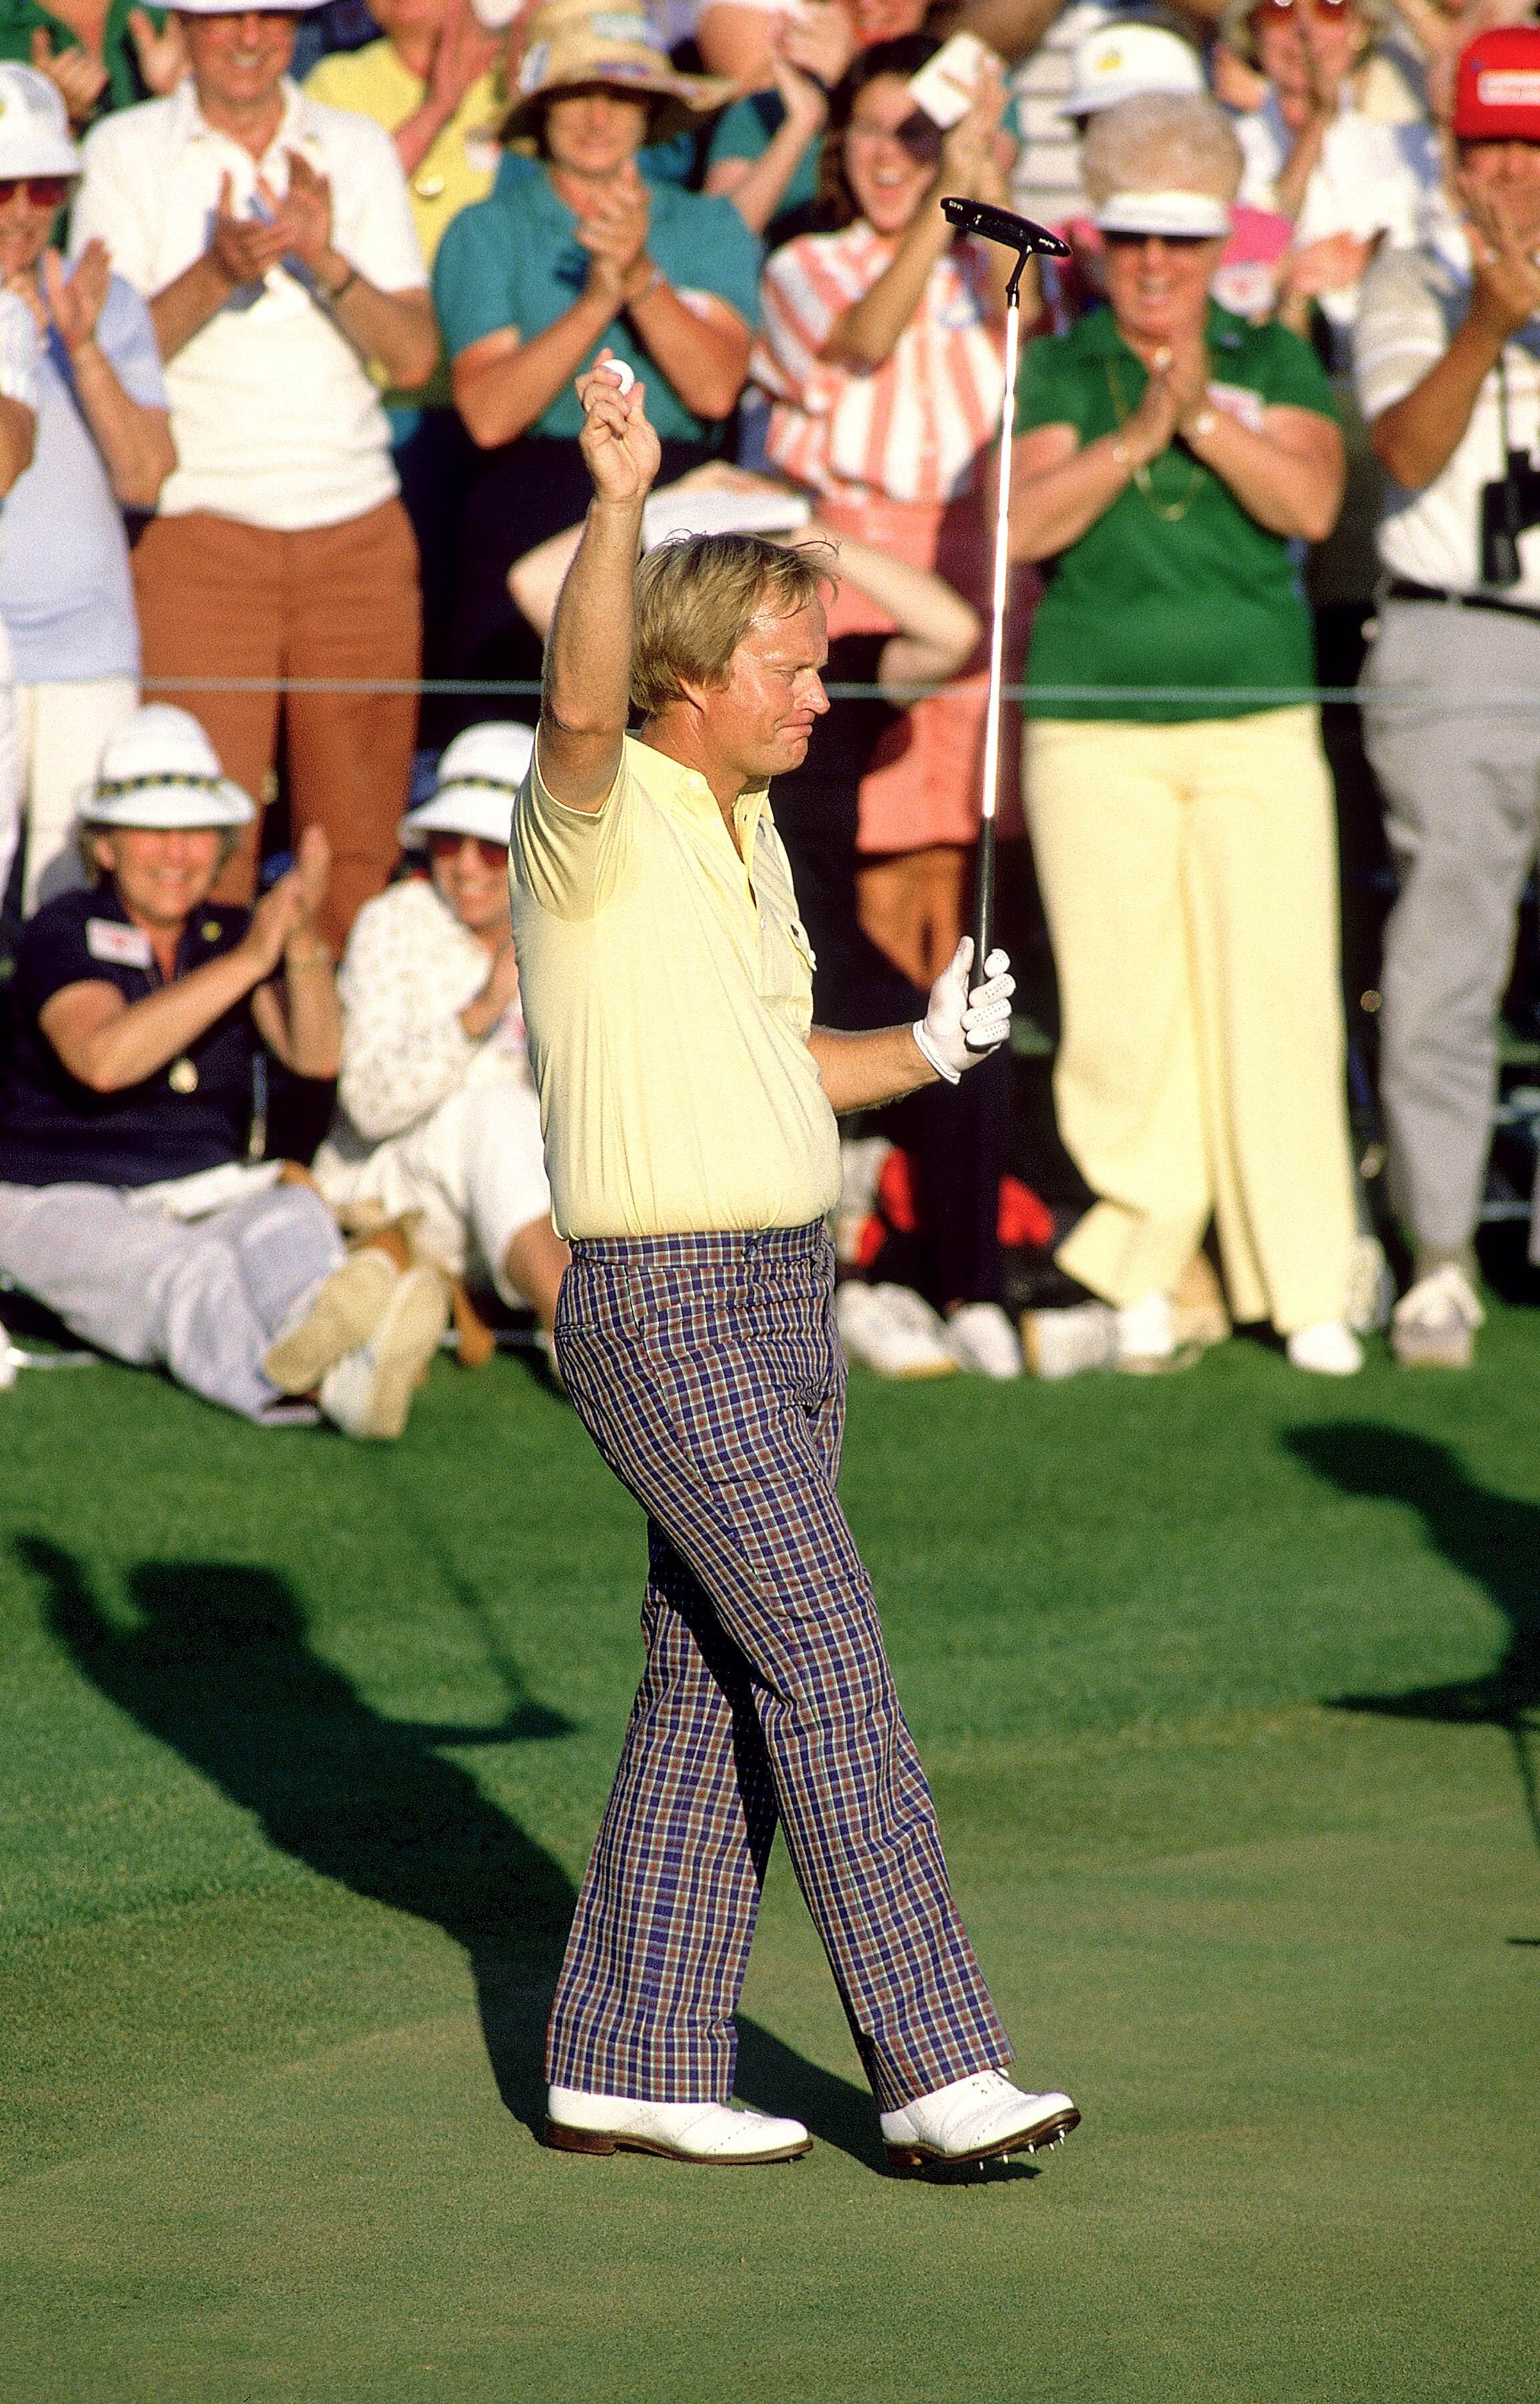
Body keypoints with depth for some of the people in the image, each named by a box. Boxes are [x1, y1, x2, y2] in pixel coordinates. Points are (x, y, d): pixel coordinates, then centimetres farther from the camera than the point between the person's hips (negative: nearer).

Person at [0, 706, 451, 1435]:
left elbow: (316, 1055, -4)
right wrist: (247, 961, -26)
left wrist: (304, 943, -23)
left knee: (293, 1219, -30)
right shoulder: (63, 933, -3)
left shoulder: (231, 936, 12)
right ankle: (325, 1377, -73)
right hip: (66, 1206, -5)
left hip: (209, 1201, 5)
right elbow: (101, 1058, -24)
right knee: (182, 1273, -37)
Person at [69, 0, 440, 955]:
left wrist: (326, 259, -14)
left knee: (361, 833, 1)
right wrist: (217, 272, -20)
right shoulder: (126, 150, 4)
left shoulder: (358, 150, 11)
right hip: (199, 521, -3)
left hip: (358, 525, 3)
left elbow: (414, 356, 3)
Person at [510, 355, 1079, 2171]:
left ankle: (628, 2067, 16)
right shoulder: (596, 812, -12)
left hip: (784, 1298, 9)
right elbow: (580, 699, -36)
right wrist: (617, 503, -48)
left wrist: (927, 1051, 11)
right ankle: (938, 2070, -13)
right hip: (664, 1313, -9)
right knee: (828, 1666, -12)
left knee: (713, 1685, 10)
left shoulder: (748, 832, 15)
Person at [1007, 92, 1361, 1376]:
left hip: (1257, 720, 0)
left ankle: (1308, 1290, 0)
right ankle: (1140, 1280, 7)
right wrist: (1135, 437, -17)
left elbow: (1309, 504, -5)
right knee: (1122, 1011, -3)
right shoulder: (1058, 370, 8)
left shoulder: (1274, 362, 10)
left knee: (1279, 1001, -5)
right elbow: (1024, 524, -6)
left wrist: (1205, 415, -17)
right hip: (1094, 725, 0)